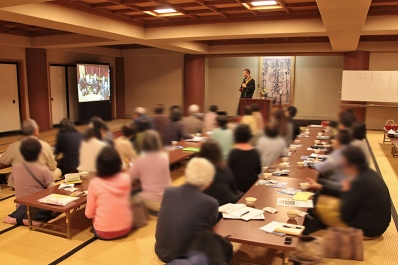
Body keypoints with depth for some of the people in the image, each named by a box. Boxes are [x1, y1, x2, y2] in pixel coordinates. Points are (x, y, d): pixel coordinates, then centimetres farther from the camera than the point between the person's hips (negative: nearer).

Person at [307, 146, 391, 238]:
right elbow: (348, 196, 13)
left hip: (366, 230, -9)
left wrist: (345, 190, -9)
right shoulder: (370, 173, 0)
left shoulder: (359, 182, -27)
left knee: (318, 209, -4)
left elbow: (344, 214, -22)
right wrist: (321, 187, 11)